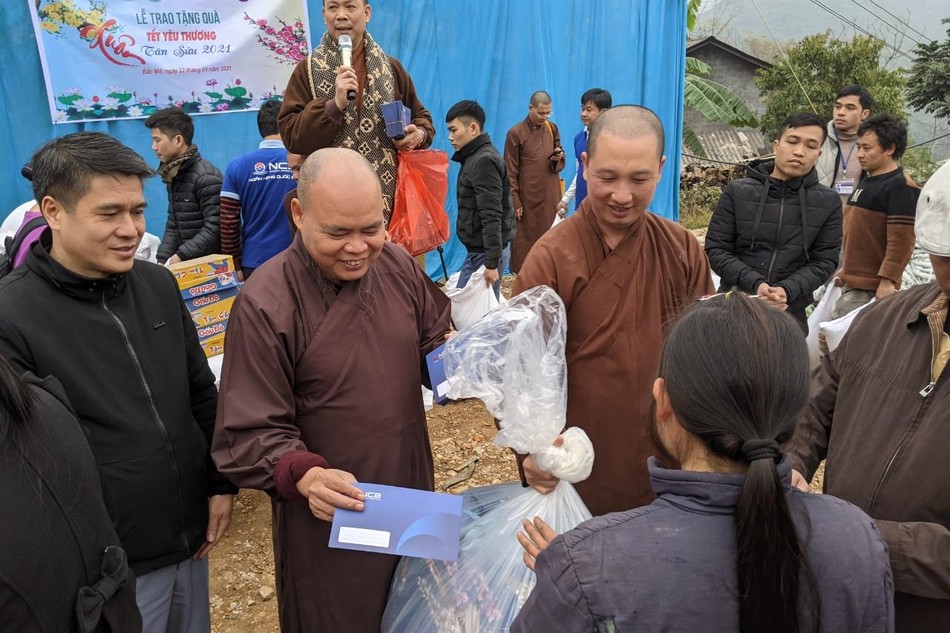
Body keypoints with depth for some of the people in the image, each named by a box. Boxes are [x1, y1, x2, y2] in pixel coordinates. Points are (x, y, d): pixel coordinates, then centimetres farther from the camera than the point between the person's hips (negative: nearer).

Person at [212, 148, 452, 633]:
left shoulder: (398, 265, -3)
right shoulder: (264, 304, -21)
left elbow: (431, 344, 10)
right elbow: (251, 432, -19)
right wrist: (304, 476, -37)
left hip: (412, 494, 6)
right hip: (328, 517, -5)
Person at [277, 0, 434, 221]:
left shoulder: (391, 68, 12)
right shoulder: (308, 70, 4)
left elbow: (421, 117, 21)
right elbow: (291, 135, -4)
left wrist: (419, 135, -2)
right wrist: (334, 104, -17)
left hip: (388, 195, 2)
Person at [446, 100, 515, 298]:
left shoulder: (483, 161, -16)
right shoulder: (476, 158, 14)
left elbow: (491, 216, -22)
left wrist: (491, 263, -24)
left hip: (485, 252, -10)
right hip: (481, 249, 10)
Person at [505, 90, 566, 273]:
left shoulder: (552, 129, 8)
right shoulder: (516, 133, -6)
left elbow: (561, 161, 17)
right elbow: (511, 172, -7)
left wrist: (558, 158, -8)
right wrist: (515, 201, -11)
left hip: (551, 196, 5)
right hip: (527, 198, -4)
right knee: (526, 238, 1)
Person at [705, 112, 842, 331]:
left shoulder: (828, 203, 3)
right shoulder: (737, 192, 0)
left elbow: (824, 262, 2)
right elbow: (716, 249, -2)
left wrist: (787, 290, -17)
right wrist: (755, 284, -17)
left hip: (791, 315, 1)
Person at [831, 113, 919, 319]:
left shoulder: (901, 187, -14)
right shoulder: (866, 180, 15)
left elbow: (901, 242, -20)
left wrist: (888, 281, -23)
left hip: (874, 288, -9)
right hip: (853, 283, 9)